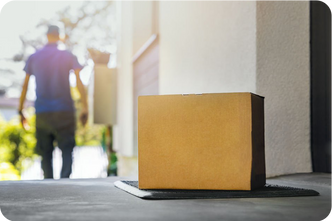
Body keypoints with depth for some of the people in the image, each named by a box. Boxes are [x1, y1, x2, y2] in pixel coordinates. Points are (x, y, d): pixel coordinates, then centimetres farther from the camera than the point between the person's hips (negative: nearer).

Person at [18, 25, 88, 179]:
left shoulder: (33, 58, 8)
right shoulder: (68, 57, 2)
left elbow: (25, 86, 9)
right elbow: (79, 83, -5)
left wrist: (20, 111, 14)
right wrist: (85, 108, -4)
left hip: (42, 113, 2)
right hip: (64, 112, -2)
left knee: (45, 153, 7)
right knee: (67, 151, -1)